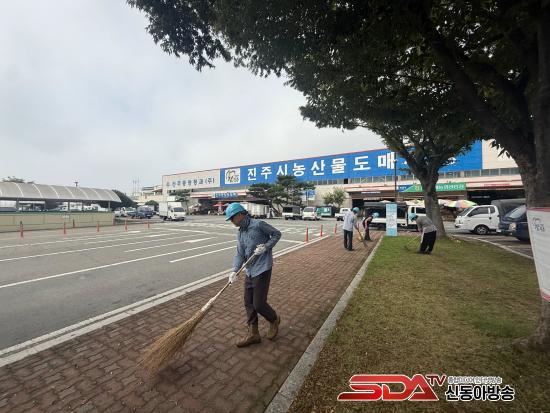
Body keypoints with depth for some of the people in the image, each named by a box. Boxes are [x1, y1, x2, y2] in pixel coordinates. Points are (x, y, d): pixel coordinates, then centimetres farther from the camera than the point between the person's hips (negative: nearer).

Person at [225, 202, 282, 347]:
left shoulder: (258, 224, -14)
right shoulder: (240, 233, 9)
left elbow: (277, 234, -7)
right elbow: (240, 254, 5)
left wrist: (266, 247, -18)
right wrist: (234, 271, -9)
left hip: (262, 270, -8)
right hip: (249, 271, 8)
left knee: (259, 304, 0)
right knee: (248, 303, 12)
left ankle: (274, 320, 31)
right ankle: (253, 334, 28)